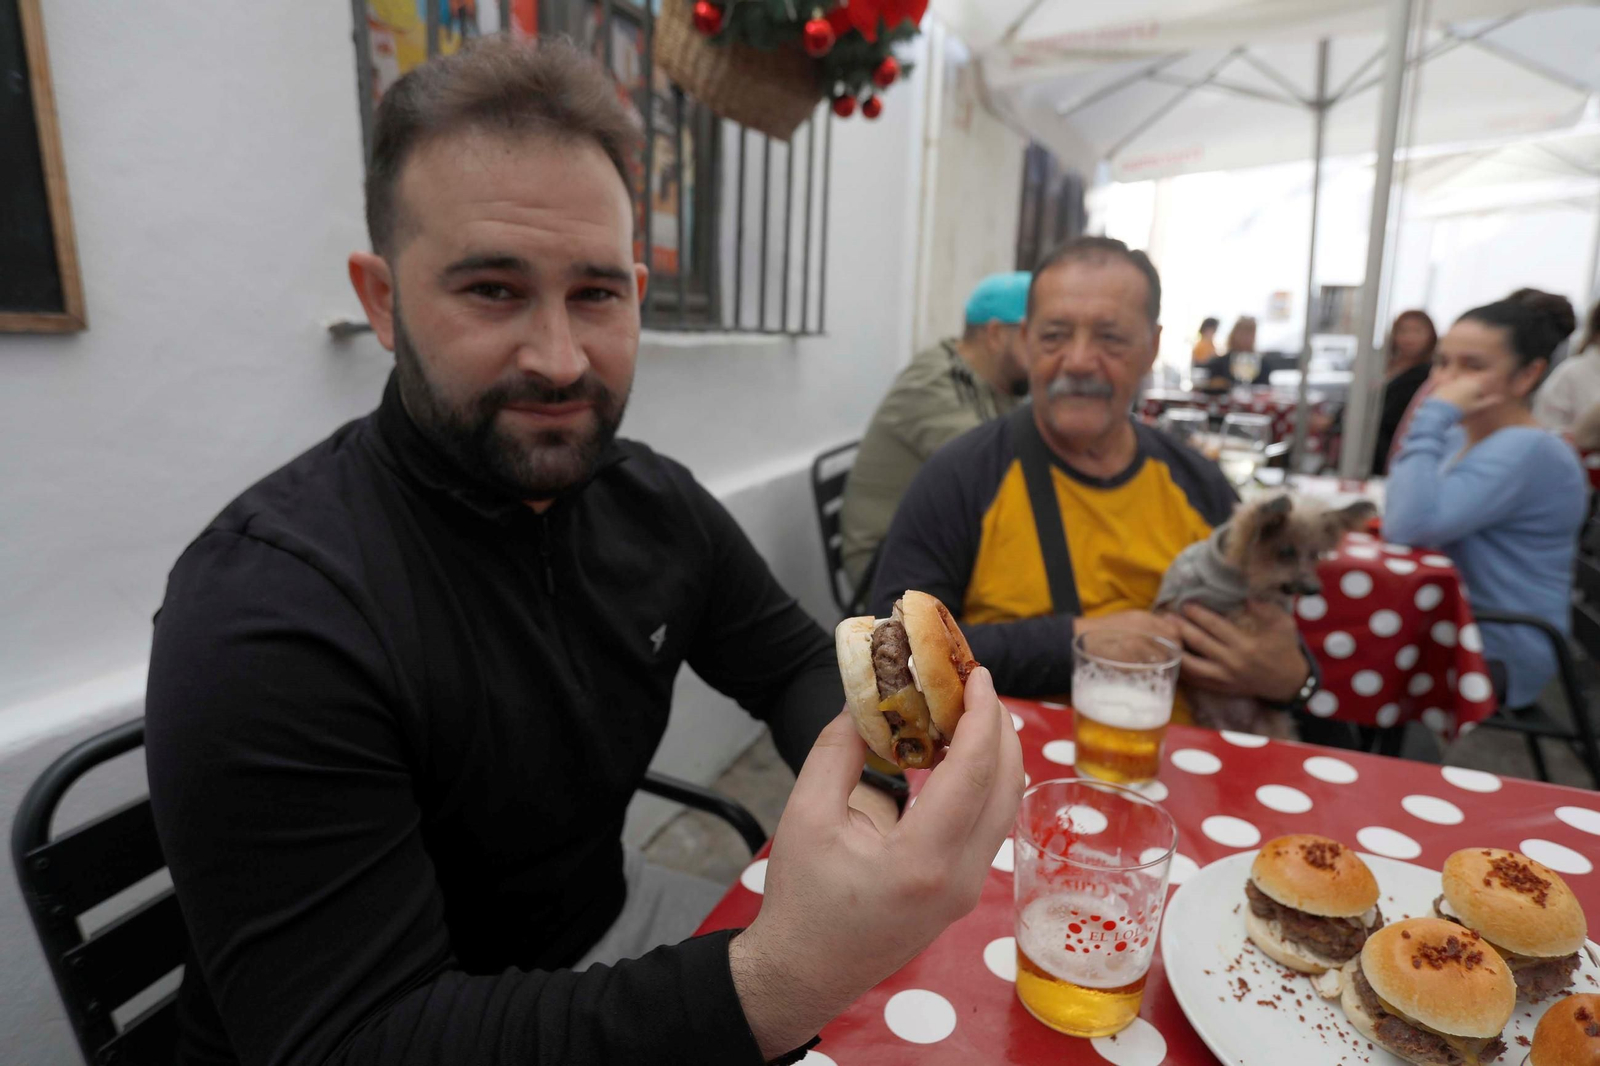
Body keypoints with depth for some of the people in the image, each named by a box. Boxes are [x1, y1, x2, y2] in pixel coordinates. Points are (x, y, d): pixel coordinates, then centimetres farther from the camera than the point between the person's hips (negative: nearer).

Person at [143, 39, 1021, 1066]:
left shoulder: (657, 502, -8)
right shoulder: (268, 617, -25)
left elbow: (799, 663, 4)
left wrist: (857, 787, -18)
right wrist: (776, 984, -40)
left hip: (615, 926, 5)